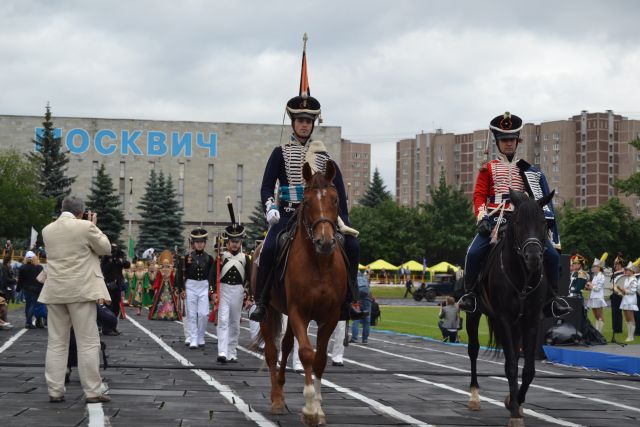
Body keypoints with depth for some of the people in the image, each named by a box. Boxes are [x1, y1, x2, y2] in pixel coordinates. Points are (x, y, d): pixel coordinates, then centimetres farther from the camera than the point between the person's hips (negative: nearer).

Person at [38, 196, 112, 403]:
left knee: (56, 343, 9)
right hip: (81, 291, -5)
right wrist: (94, 226, 12)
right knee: (88, 343, -1)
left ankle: (55, 391, 8)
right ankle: (93, 391, -2)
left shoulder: (47, 230, 8)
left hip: (55, 292, 5)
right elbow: (105, 249, 2)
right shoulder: (85, 227, -9)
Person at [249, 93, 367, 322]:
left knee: (351, 246, -14)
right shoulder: (281, 153, 5)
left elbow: (338, 188, 11)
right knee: (269, 249, -27)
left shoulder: (323, 154, 12)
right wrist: (270, 208, -21)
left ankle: (350, 302, -3)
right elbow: (267, 186, -1)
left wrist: (342, 221, 1)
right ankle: (261, 302, -11)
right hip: (288, 214, -3)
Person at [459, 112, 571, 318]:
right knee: (474, 252, -24)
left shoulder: (528, 170, 16)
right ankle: (469, 293, -5)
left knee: (552, 254, -14)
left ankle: (553, 297, 2)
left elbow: (543, 199, 15)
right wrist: (482, 219, -11)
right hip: (496, 219, -1)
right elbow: (479, 195, 5)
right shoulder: (488, 169, 13)